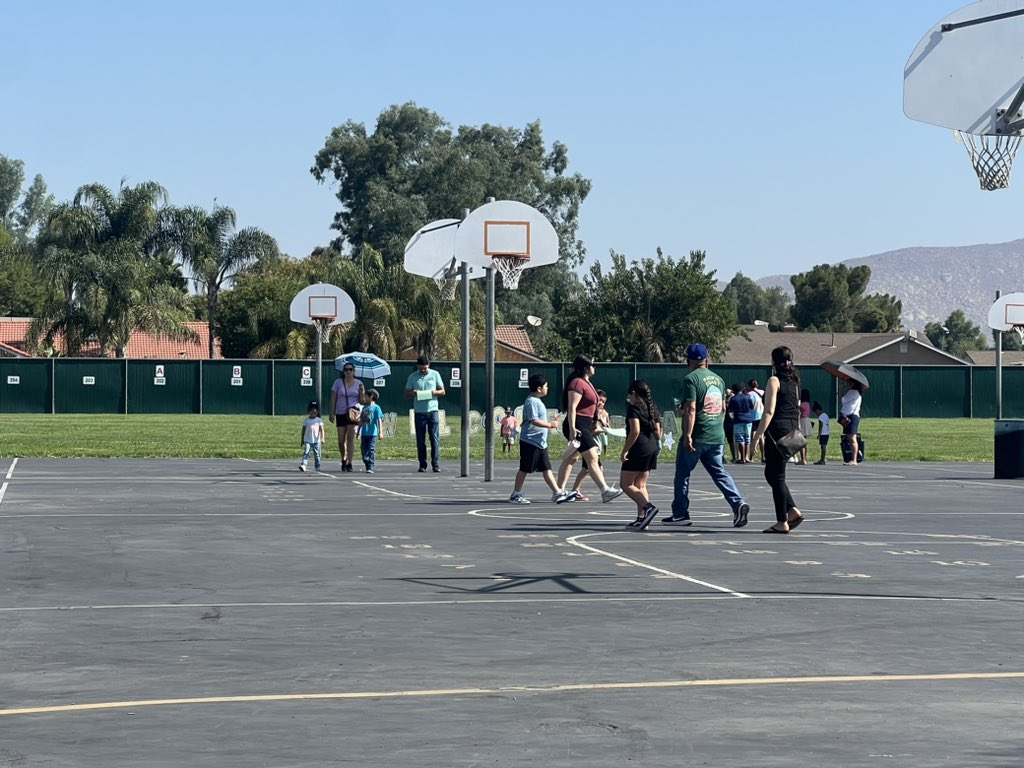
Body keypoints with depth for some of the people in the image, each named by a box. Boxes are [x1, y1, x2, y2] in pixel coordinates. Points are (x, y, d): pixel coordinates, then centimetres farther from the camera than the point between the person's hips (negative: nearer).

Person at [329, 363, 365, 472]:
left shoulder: (358, 384, 4)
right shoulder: (338, 383, 3)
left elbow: (362, 401, 4)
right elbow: (333, 399, 4)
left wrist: (361, 391, -15)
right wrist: (332, 413, -1)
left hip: (354, 412, -1)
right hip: (340, 413, 1)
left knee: (351, 437, -13)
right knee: (341, 440, 3)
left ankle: (349, 463, -13)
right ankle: (343, 460, 26)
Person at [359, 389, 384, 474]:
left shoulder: (376, 408, -3)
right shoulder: (365, 408, 17)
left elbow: (379, 420, -9)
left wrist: (381, 432, -16)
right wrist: (358, 432, 22)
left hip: (373, 433, -7)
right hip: (364, 434, 7)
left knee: (371, 450, -10)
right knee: (363, 451, 7)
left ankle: (371, 468, -12)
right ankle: (368, 466, 19)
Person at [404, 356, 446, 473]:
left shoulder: (435, 374, 7)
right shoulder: (412, 377, 7)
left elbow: (442, 392, 10)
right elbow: (406, 395, 10)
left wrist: (434, 392, -11)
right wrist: (413, 393, -13)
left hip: (433, 410, -1)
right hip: (419, 412, 1)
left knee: (435, 438, -6)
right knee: (420, 440, 1)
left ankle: (436, 464, -5)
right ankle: (422, 465, 5)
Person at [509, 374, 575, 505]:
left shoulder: (537, 401, 16)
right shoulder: (531, 402, -15)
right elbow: (534, 420, -25)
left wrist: (549, 426, 20)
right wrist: (549, 424, -22)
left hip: (540, 443, 10)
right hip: (530, 441, -10)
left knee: (546, 468, 6)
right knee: (524, 469, -1)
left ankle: (557, 493, 4)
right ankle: (515, 495, 8)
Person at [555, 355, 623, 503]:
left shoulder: (586, 383, 18)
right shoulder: (577, 383, -14)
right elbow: (572, 407, -20)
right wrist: (572, 429, -26)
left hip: (585, 426, 11)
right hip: (578, 425, -11)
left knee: (570, 459, 12)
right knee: (592, 458, -14)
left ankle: (559, 491, 15)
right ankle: (605, 491, -18)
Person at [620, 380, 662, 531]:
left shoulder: (634, 407, -10)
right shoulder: (652, 408, 14)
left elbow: (635, 431, -20)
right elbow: (657, 432, 16)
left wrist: (624, 451, -18)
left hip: (639, 449, -8)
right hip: (652, 448, 8)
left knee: (625, 484, -3)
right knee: (640, 485, 10)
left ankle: (648, 507, -18)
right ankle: (641, 518, 3)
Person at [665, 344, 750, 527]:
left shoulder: (691, 379, -10)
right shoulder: (718, 379, 12)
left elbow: (690, 409, -18)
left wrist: (687, 436, -19)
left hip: (697, 437, -6)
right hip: (717, 436, 6)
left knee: (682, 474, 6)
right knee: (719, 472, 8)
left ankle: (680, 514, 11)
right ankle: (738, 503, -12)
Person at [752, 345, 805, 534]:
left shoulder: (775, 381, -9)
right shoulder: (794, 381, 14)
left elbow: (769, 412, -15)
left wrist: (757, 435, -15)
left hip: (778, 431, -8)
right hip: (792, 432, 8)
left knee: (776, 476, -1)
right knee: (771, 474, 18)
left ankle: (782, 522, 0)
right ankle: (793, 511, 10)